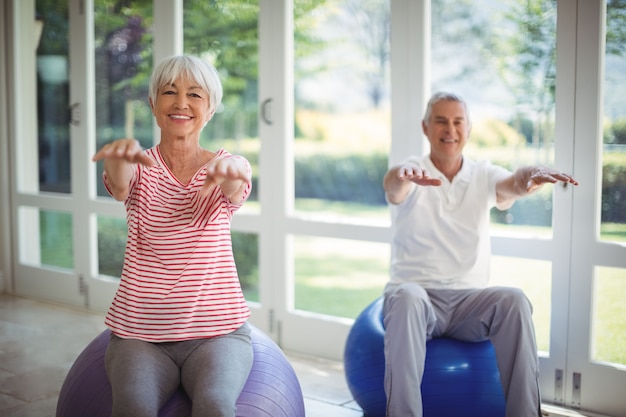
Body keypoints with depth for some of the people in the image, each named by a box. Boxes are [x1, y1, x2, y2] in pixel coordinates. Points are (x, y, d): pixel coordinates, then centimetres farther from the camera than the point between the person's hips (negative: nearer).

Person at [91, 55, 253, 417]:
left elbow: (234, 190, -21)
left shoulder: (224, 165, 3)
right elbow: (119, 186, -20)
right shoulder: (141, 168, 4)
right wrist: (123, 155, -45)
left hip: (218, 330, 0)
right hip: (138, 332, 1)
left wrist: (230, 168, -46)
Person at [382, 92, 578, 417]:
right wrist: (403, 176, -50)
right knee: (407, 297, -37)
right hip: (417, 294, -2)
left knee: (513, 301, -29)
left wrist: (533, 175, -40)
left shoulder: (484, 175, 9)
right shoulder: (410, 171, 2)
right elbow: (393, 185, -24)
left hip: (469, 299, 2)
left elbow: (512, 185, -15)